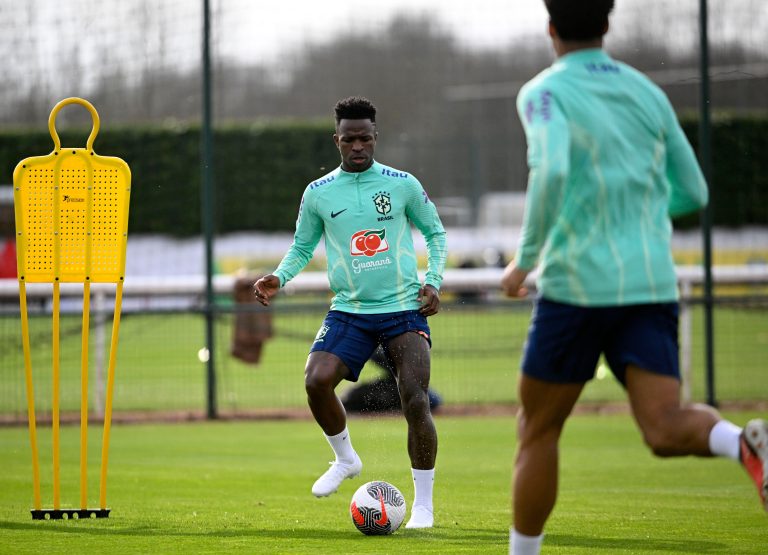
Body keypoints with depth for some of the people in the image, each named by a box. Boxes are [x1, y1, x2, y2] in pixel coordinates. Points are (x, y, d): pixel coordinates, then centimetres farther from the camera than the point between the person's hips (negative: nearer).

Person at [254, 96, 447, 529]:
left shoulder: (402, 184, 0)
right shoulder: (319, 193, 3)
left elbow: (435, 232, 11)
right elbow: (303, 246, 15)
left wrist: (433, 281, -2)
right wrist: (280, 277, -3)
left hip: (404, 308, -1)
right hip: (349, 311, 2)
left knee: (415, 400, -13)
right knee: (317, 380, -21)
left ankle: (423, 505, 0)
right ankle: (345, 459, 8)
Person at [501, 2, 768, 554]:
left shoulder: (545, 93, -3)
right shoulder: (646, 93, 14)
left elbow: (552, 169, -23)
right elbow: (692, 193, 18)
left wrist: (526, 256, -12)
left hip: (576, 285, -4)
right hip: (652, 284, 4)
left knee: (537, 430, 13)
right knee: (665, 431, -9)